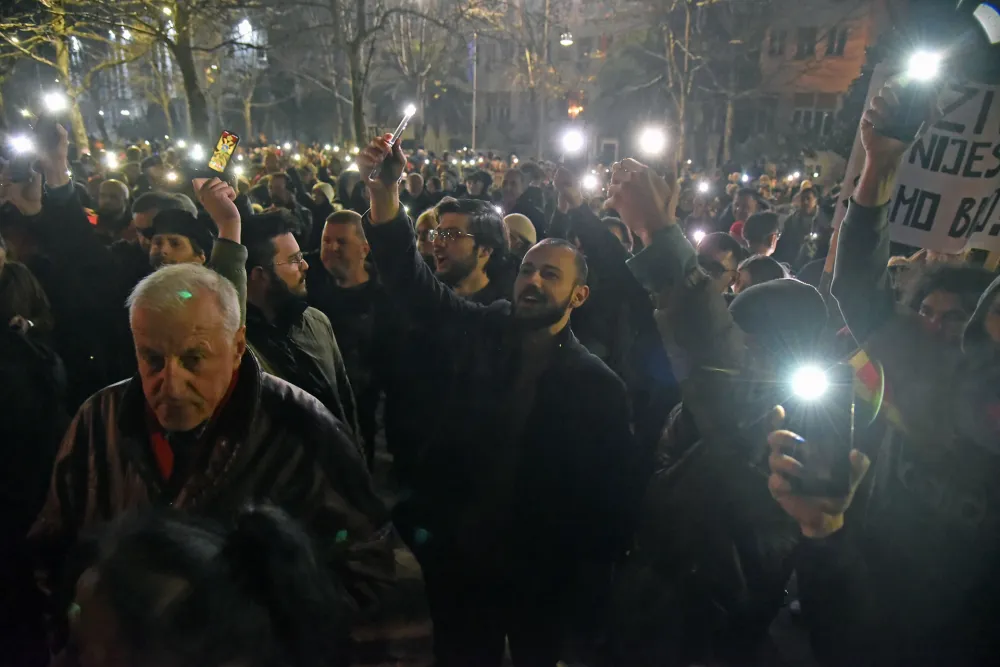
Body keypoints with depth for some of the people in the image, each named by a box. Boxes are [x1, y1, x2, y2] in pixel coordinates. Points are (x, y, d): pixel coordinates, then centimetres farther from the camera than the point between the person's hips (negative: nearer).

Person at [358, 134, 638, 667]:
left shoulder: (598, 385, -11)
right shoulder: (478, 331, -4)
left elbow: (610, 495, -8)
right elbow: (411, 280, -15)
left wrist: (586, 585, -10)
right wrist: (385, 191, -29)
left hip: (540, 574, -2)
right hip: (454, 554, 2)